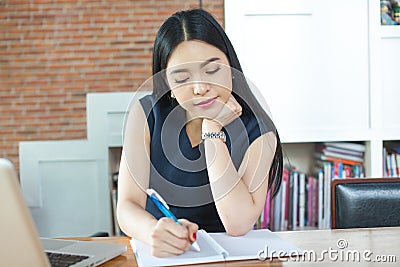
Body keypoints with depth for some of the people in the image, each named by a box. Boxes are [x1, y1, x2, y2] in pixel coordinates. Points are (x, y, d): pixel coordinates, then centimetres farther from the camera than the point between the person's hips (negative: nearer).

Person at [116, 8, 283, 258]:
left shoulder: (257, 131, -8)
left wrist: (212, 131, -18)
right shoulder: (146, 114, -6)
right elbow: (128, 206, -12)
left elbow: (239, 225, -19)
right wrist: (154, 232, -34)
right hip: (160, 255, 2)